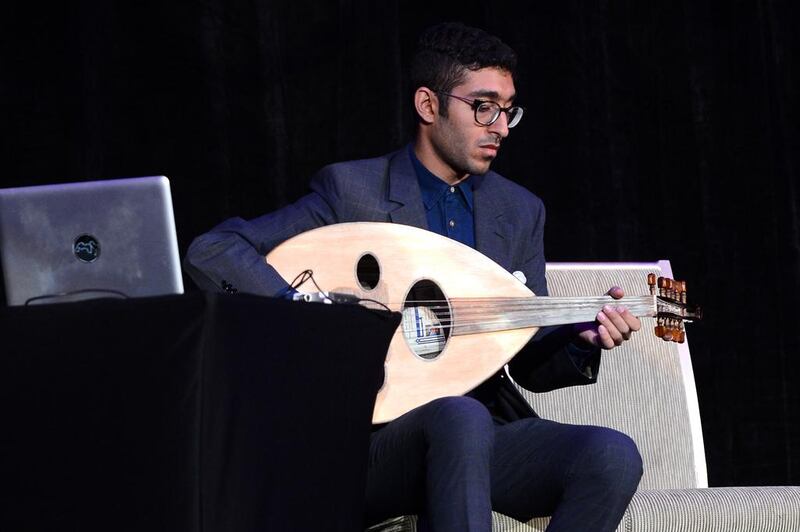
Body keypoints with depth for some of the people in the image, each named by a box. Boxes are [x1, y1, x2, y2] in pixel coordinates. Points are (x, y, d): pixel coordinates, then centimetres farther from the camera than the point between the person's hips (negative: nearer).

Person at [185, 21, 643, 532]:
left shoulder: (520, 212, 15)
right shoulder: (352, 190, 0)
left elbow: (530, 364, 16)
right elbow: (211, 252, -6)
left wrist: (581, 338, -6)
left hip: (486, 433, 5)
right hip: (369, 440, -5)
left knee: (613, 456, -24)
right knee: (461, 417, -39)